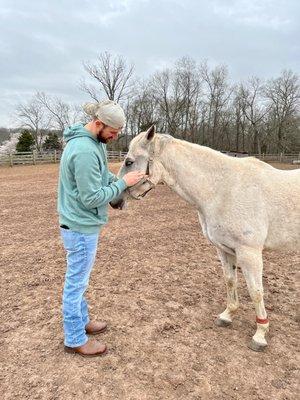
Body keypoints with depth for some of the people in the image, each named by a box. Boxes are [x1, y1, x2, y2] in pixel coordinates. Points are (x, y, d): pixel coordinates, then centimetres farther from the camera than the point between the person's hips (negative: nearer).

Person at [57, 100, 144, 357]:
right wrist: (123, 183, -17)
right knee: (77, 282, 6)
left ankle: (81, 321, 42)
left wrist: (121, 182, 0)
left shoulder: (94, 141, 5)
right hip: (81, 227, -10)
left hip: (81, 223, 10)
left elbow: (101, 174, 15)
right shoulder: (85, 151, -27)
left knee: (79, 279, 23)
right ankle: (75, 340, 25)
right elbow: (92, 197, -25)